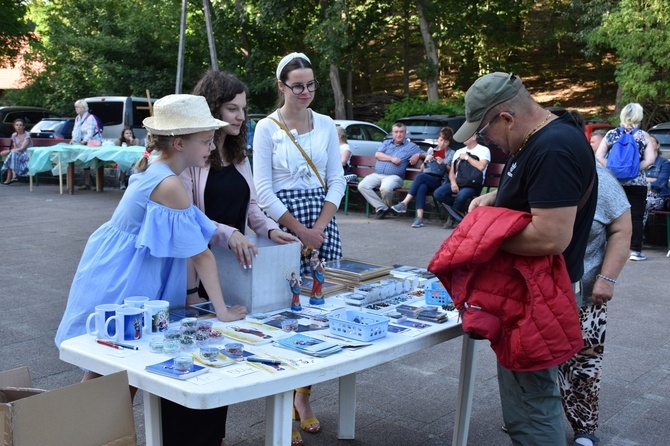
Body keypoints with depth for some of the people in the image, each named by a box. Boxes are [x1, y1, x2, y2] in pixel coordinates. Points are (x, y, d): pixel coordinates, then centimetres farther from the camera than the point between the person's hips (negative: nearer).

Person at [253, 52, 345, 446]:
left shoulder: (326, 125, 9)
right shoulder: (267, 128, -2)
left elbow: (336, 180, 6)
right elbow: (263, 189, -7)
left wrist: (320, 228, -7)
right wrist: (300, 231, -12)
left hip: (323, 224, 4)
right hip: (283, 223, -3)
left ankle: (304, 397, 19)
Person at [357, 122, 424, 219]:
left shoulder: (411, 146, 16)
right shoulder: (387, 143, 24)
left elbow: (425, 155, 11)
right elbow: (377, 154, 8)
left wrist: (418, 155, -10)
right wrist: (391, 158, -5)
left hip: (394, 176, -4)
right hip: (377, 174, 4)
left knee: (385, 188, -38)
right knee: (362, 186, -23)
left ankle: (388, 207, -4)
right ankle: (382, 208, -15)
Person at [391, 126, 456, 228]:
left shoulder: (452, 153, 17)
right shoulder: (430, 151, 27)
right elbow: (422, 170, 26)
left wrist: (443, 164, -6)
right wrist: (425, 161, 6)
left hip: (440, 181, -3)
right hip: (426, 180, 3)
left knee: (421, 177, -33)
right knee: (422, 187, -35)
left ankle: (404, 203, -37)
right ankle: (419, 218, -46)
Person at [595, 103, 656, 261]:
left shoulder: (612, 134, 3)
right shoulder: (643, 136, -2)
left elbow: (599, 156, -3)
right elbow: (650, 160, -11)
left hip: (614, 181, 2)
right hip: (636, 183, -2)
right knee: (636, 217, 3)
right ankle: (635, 250, 3)